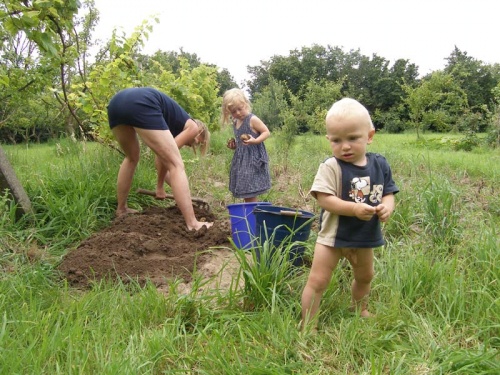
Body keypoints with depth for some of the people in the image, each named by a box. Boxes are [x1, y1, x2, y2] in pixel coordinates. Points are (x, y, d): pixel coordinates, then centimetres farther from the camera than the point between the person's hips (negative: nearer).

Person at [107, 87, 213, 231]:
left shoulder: (175, 125, 38)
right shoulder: (192, 127, 19)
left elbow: (163, 154, 41)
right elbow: (168, 155, 11)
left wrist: (161, 186, 48)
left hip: (116, 102, 9)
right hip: (140, 105, -9)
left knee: (132, 157, 32)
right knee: (176, 164, -2)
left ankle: (121, 210, 38)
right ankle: (192, 224, -6)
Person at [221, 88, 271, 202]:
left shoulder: (252, 119, -11)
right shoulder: (235, 123, 12)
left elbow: (267, 132, -11)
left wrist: (255, 141, -26)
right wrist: (234, 145, 4)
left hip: (253, 160, -8)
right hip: (241, 160, 8)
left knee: (250, 195, -7)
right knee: (244, 194, 12)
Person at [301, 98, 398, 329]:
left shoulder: (380, 164, -5)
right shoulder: (331, 167, -20)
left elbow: (388, 193, 1)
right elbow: (324, 199, -27)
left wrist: (387, 207, -22)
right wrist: (355, 209, -37)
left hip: (365, 235, 6)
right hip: (333, 235, -5)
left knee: (365, 276, 28)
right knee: (317, 281, -4)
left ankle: (359, 309, 55)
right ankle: (308, 327, 13)